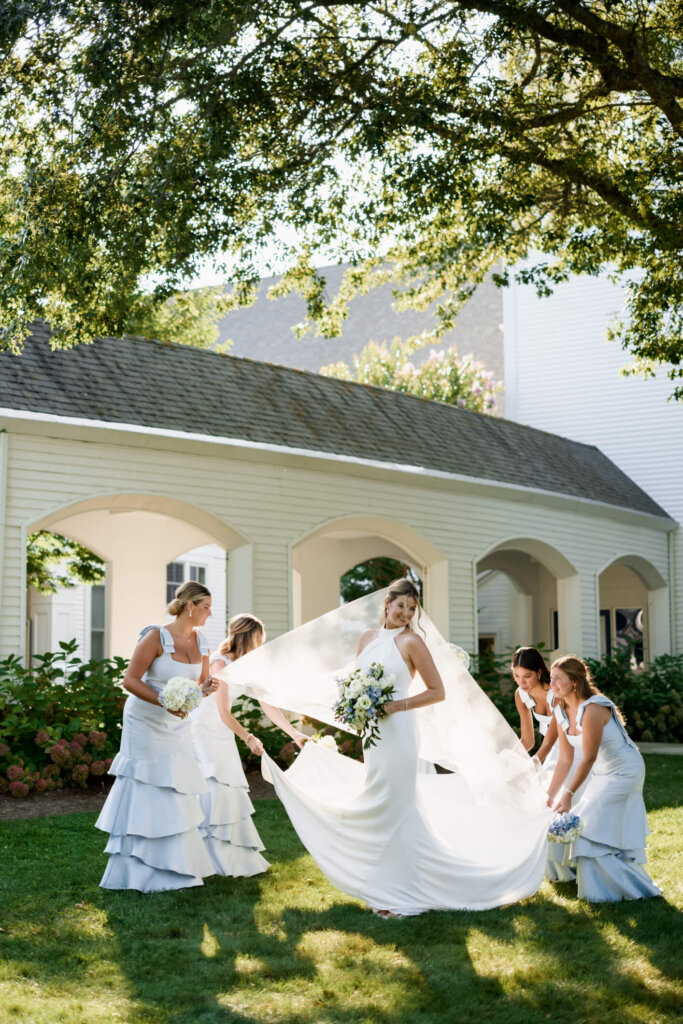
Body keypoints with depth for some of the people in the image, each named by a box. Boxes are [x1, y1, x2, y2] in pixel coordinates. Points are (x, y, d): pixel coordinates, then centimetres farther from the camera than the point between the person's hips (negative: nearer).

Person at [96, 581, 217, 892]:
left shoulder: (201, 643, 1)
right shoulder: (156, 637, -18)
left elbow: (201, 684, 10)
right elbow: (130, 680, -18)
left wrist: (205, 689, -15)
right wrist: (164, 702, -29)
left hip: (177, 726, 6)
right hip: (146, 723, -6)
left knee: (176, 794, 10)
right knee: (147, 795, 0)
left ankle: (172, 866, 21)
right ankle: (138, 871, 9)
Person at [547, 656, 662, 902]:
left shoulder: (593, 709, -28)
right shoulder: (561, 712, -2)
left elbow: (588, 759, -25)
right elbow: (565, 760, 2)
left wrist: (569, 794, -22)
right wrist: (550, 796, 0)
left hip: (625, 772, -8)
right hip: (603, 776, 8)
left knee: (590, 826, -11)